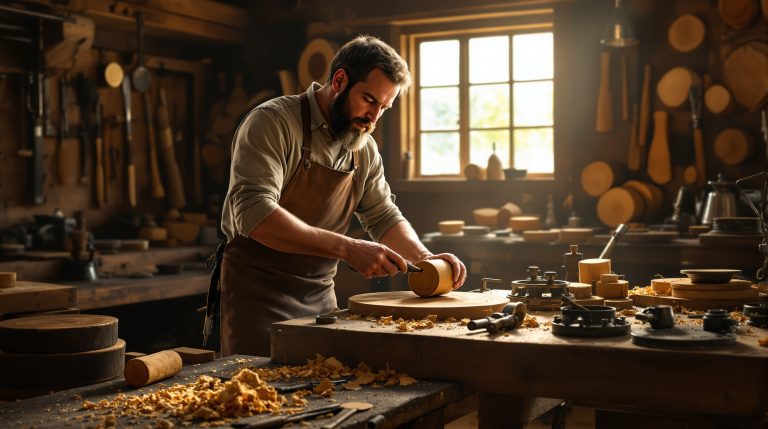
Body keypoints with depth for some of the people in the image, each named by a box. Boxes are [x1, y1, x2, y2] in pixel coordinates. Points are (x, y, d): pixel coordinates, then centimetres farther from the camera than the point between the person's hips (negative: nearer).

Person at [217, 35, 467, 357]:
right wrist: (347, 248, -32)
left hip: (321, 295, 6)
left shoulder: (364, 149, 8)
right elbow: (254, 212, -27)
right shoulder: (272, 122, -14)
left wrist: (425, 258, -4)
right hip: (258, 294, -6)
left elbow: (384, 217, 16)